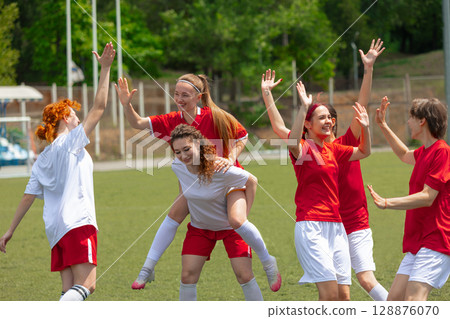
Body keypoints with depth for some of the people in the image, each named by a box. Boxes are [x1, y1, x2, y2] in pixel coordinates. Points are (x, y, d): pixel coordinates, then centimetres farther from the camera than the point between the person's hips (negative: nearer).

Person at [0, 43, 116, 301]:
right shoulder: (70, 141, 0)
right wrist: (105, 69, -2)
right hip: (77, 221, -8)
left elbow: (29, 195, 17)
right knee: (86, 285, -16)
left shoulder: (42, 159, 19)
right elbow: (99, 108, -3)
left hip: (55, 227, 8)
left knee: (70, 288, 4)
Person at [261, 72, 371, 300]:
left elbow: (363, 152, 30)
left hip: (336, 227, 7)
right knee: (329, 293, -15)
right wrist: (304, 108, -36)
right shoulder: (303, 148, -4)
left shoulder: (332, 150, 16)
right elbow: (292, 141, -28)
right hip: (311, 227, -7)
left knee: (343, 295, 3)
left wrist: (365, 128, 13)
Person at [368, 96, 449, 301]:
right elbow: (405, 155, 43)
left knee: (413, 301, -24)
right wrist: (382, 126, 41)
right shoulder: (424, 152, 17)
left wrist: (388, 203, -27)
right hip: (416, 242, 10)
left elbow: (427, 197, -20)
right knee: (394, 300, 4)